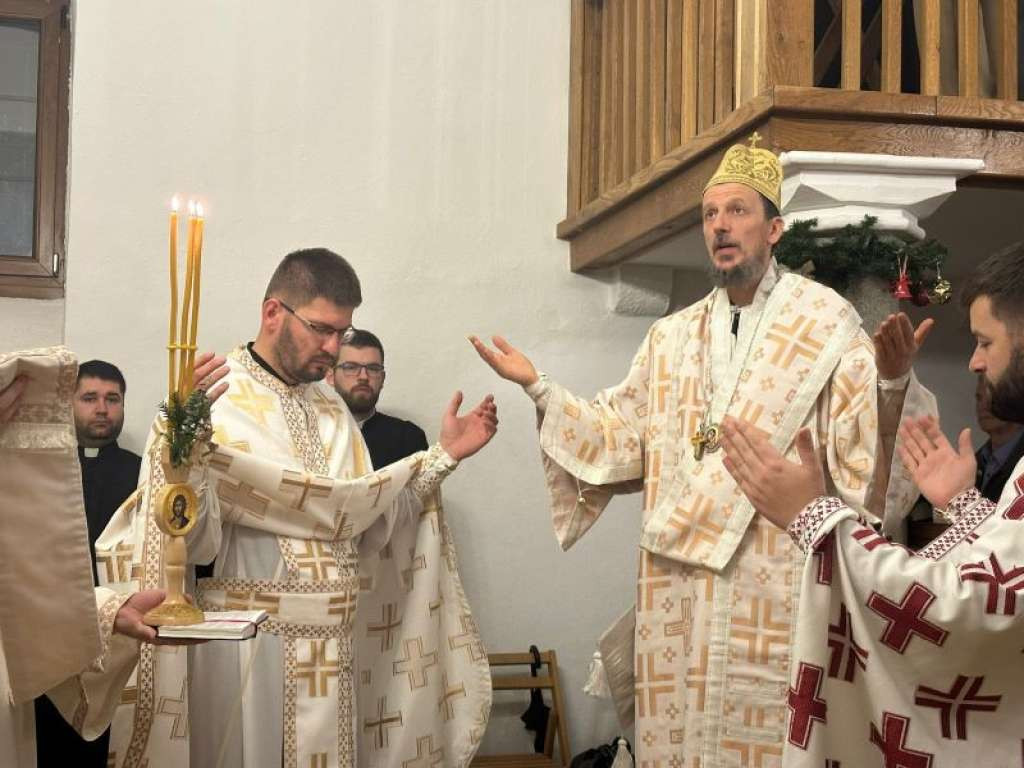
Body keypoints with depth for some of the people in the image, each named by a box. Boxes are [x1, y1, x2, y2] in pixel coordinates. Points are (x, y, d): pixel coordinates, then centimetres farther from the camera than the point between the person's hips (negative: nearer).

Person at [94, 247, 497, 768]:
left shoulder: (330, 407, 11)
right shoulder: (212, 400, -11)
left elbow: (366, 516, 8)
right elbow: (193, 540, -18)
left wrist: (443, 456, 4)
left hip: (332, 642, 7)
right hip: (247, 643, -6)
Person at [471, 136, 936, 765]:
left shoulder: (824, 322, 0)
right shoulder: (671, 338, 14)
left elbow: (862, 446, -9)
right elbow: (620, 439, 13)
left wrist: (893, 382, -28)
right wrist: (538, 387, 8)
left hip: (776, 583, -4)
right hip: (681, 586, 4)